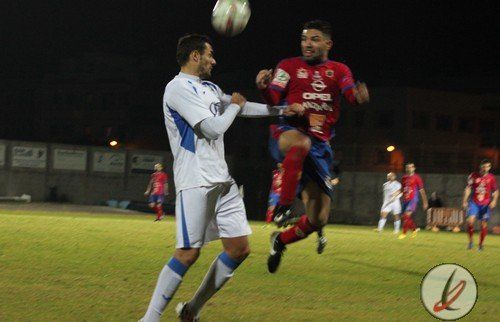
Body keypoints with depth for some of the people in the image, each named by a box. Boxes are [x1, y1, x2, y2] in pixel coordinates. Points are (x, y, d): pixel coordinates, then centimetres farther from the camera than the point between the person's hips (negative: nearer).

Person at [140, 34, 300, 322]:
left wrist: (283, 110, 23)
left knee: (239, 248, 4)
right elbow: (213, 128, -16)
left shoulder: (210, 89, 17)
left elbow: (243, 107, 29)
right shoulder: (179, 88, -10)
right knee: (188, 253, -13)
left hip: (222, 180, 9)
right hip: (195, 183, -9)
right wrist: (234, 106, 1)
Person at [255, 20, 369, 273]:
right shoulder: (289, 66, 7)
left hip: (319, 146, 3)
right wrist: (264, 87, -27)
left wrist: (359, 96, -29)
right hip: (286, 134, -3)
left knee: (318, 219, -1)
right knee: (301, 143, -44)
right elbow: (272, 101, -4)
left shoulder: (339, 71, 14)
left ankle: (281, 240, 29)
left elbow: (352, 95, -5)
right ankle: (283, 206, -33)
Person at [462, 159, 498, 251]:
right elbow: (468, 189, 2)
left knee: (484, 224, 0)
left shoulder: (491, 178, 1)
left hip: (485, 204, 1)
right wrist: (465, 201, -5)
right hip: (474, 203, -1)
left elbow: (495, 191, 9)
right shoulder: (473, 176, -1)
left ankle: (481, 245, 16)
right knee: (470, 220, -20)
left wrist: (494, 201, -6)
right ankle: (471, 240, -2)